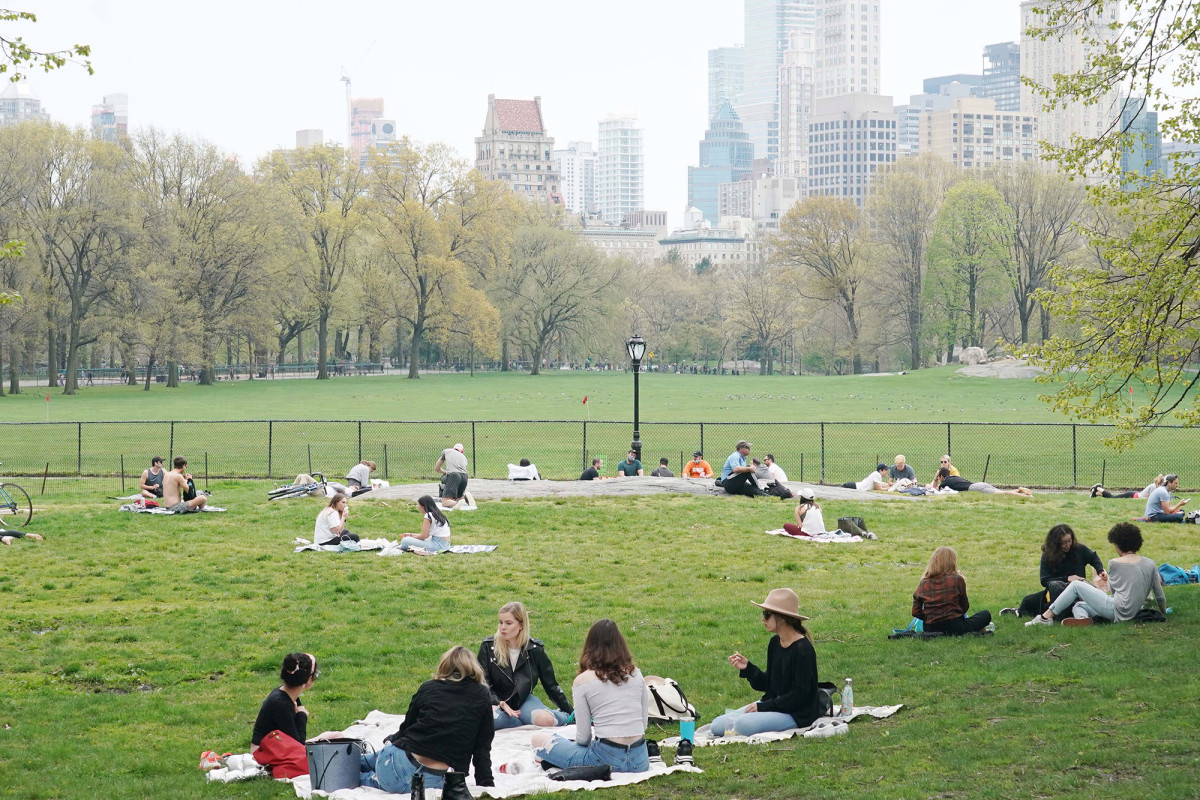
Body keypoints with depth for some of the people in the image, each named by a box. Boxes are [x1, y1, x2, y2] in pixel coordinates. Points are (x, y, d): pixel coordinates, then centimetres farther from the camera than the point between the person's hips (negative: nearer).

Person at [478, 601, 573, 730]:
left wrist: (571, 713, 4)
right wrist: (500, 704, -22)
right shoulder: (488, 647, -7)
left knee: (547, 720, -31)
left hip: (524, 701, 1)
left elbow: (551, 685, 4)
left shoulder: (535, 649, -4)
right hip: (497, 701, -1)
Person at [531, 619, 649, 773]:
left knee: (538, 740, 9)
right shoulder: (635, 673, 6)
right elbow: (643, 723, 12)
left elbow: (583, 736, -2)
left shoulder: (583, 681, -5)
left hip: (607, 760, -5)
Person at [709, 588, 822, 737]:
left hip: (797, 713, -8)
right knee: (717, 725, -3)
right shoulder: (775, 643, 7)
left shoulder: (803, 649, -18)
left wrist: (762, 707, -17)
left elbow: (799, 695, -18)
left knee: (743, 725, -30)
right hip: (774, 704, 8)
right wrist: (748, 668, -4)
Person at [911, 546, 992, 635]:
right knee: (986, 615, 16)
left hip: (930, 629, 3)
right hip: (954, 627, -3)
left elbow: (916, 612, 2)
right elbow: (965, 607, 5)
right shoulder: (957, 579, -6)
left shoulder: (923, 584, 2)